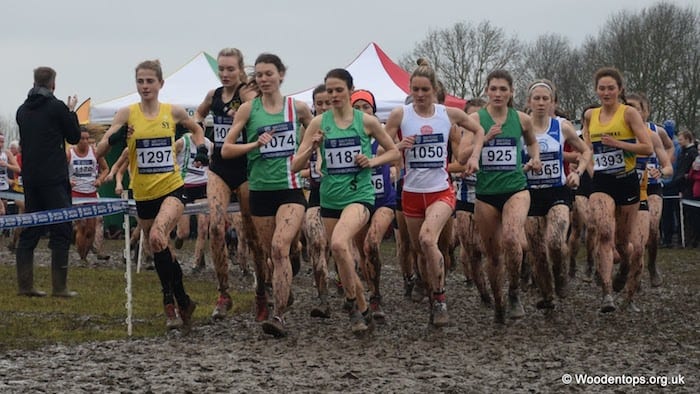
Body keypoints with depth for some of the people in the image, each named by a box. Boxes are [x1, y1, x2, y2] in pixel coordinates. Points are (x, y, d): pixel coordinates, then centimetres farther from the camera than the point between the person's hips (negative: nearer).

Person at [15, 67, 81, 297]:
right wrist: (71, 112, 14)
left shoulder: (23, 110, 9)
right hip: (54, 179, -6)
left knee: (29, 232, 10)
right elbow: (74, 137, 1)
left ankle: (25, 285, 8)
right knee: (61, 231, -1)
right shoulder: (57, 107, -9)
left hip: (29, 178, 6)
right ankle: (59, 287, -4)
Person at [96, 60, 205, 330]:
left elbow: (196, 129, 22)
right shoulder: (127, 114, -3)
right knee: (161, 252, 11)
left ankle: (172, 302, -14)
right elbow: (99, 151, -7)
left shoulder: (173, 112, -1)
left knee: (158, 237, -27)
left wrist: (201, 148, 3)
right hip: (143, 194, 2)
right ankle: (182, 303, 28)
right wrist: (114, 138, -27)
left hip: (172, 189, -2)